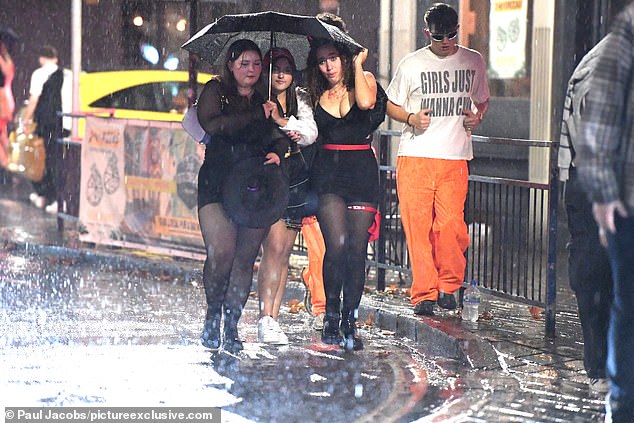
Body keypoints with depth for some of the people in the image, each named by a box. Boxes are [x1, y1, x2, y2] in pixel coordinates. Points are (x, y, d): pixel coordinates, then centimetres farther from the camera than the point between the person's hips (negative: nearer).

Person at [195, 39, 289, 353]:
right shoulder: (215, 91, 6)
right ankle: (212, 315, 8)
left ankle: (232, 327, 8)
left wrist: (277, 152, -9)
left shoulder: (266, 99, 17)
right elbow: (212, 125, -11)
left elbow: (282, 135, 14)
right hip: (217, 184, -3)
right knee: (221, 253, -16)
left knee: (245, 258, -2)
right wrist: (257, 115, -8)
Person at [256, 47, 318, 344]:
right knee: (274, 247, -17)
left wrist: (283, 121, -16)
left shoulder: (301, 98, 11)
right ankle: (266, 319, -17)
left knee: (285, 253, 5)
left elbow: (310, 133, -4)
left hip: (295, 181, 5)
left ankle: (273, 319, 9)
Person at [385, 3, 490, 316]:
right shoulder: (411, 64, 5)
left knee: (450, 225, -11)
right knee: (417, 226, -6)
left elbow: (483, 100, 25)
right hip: (414, 156, 0)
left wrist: (477, 117, 2)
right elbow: (391, 105, 13)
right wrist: (411, 119, -7)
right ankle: (424, 293, 2)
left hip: (455, 157, 1)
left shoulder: (473, 62, 11)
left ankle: (448, 286, 10)